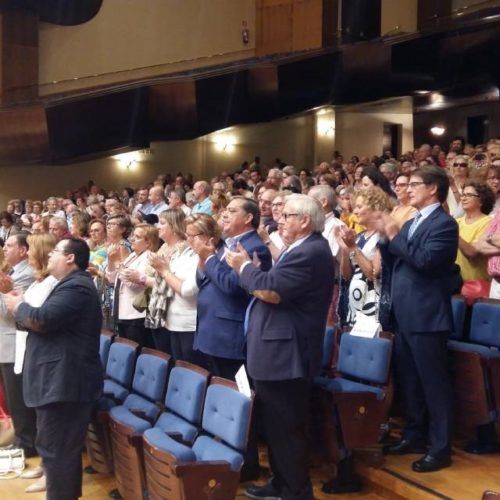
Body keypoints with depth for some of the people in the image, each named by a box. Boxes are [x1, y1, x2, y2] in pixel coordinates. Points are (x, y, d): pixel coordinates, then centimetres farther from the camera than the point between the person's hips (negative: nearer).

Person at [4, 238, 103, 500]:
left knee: (55, 449, -6)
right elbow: (47, 321, 20)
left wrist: (17, 306, -6)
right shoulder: (71, 285, 20)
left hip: (64, 382, -11)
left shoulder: (76, 287, -16)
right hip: (63, 380, 11)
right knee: (63, 448, 19)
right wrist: (22, 308, 6)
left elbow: (41, 319, -25)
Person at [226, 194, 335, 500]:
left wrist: (244, 266, -10)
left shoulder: (311, 252, -21)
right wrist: (252, 269, 3)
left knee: (287, 428, -1)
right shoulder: (303, 248, 15)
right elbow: (271, 286, 18)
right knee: (276, 426, 19)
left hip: (285, 356, -11)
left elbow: (270, 291, -26)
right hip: (277, 354, 11)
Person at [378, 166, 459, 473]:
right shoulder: (411, 223, 15)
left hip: (426, 317, -9)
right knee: (410, 380, 18)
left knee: (434, 383, -1)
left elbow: (424, 260, -25)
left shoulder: (444, 223, -12)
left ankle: (440, 448, 8)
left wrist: (394, 236, -17)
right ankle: (415, 436, 31)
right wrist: (386, 237, 1)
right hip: (405, 316, 9)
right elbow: (394, 262, 15)